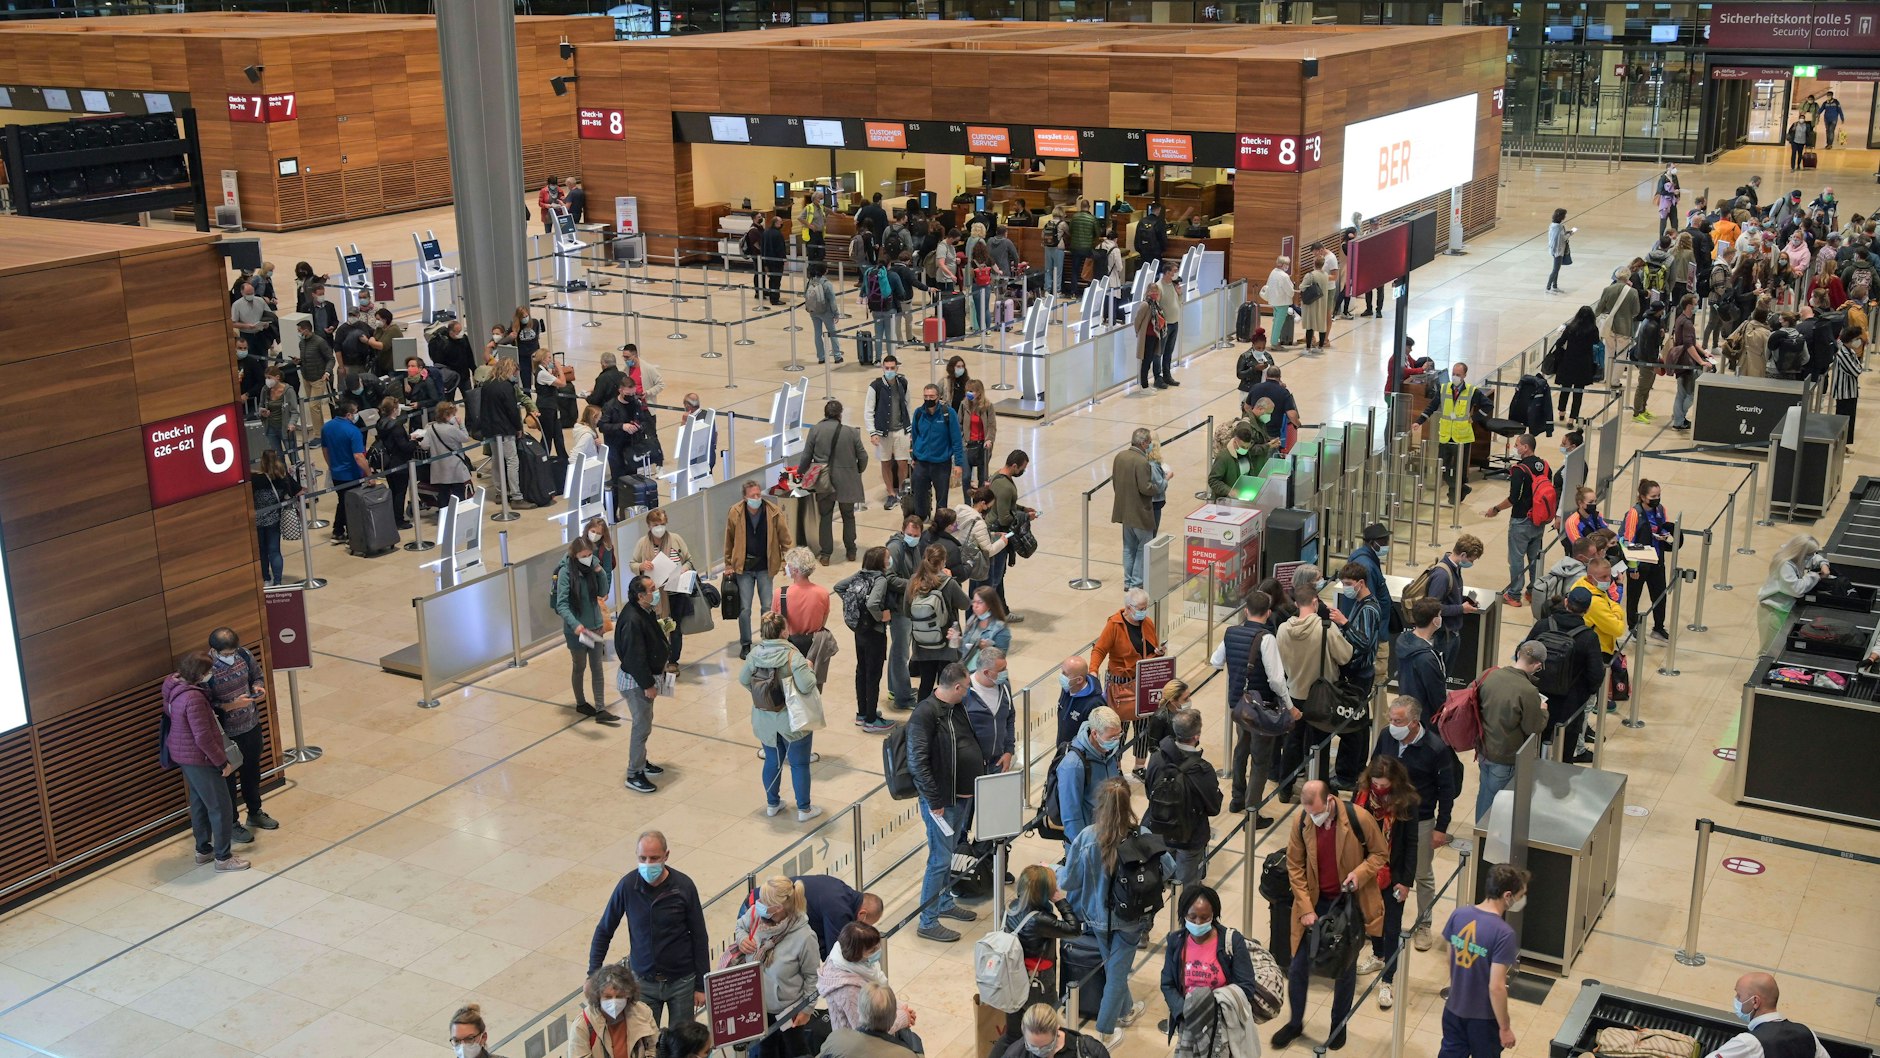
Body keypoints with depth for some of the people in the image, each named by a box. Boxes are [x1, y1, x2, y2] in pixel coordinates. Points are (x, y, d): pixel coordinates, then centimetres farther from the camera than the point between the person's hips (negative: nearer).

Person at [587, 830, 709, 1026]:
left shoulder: (684, 886, -12)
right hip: (643, 981, 1)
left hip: (681, 981, -1)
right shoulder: (628, 885, -11)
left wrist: (701, 985, -2)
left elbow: (700, 937, -4)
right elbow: (604, 931, 3)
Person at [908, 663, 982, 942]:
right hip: (942, 800, -9)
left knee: (948, 853, 23)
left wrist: (981, 767, 11)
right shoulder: (925, 714, -22)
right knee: (940, 859, -2)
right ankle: (928, 922, 8)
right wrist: (934, 801, -22)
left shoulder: (958, 707, 5)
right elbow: (917, 762, -24)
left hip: (963, 795, 9)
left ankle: (945, 903, 39)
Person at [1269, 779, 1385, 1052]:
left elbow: (1380, 854, -5)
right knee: (1298, 967, 7)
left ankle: (1339, 1026, 32)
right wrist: (1305, 908, -9)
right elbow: (1295, 866, -3)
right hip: (1315, 903, 2)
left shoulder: (1359, 819, -21)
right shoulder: (1303, 823, -13)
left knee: (1345, 968, 13)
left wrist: (1359, 873, -24)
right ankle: (1295, 1022, 29)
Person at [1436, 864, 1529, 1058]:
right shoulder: (1503, 933, -26)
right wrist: (1505, 1027, -13)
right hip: (1483, 1017, -5)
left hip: (1454, 1009, 5)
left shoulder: (1458, 915, -8)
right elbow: (1496, 987, -25)